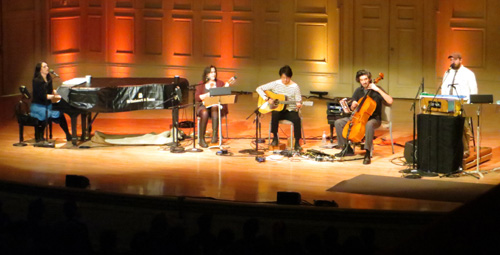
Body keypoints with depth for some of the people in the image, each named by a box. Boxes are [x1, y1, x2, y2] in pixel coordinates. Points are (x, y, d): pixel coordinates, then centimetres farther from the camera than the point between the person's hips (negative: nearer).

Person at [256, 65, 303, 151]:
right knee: (275, 114, -36)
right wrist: (267, 99, -15)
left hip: (290, 111, 0)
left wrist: (298, 105, -28)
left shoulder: (295, 87, -2)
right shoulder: (276, 84, -1)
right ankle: (275, 138, -19)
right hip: (278, 110, 0)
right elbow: (259, 89, -1)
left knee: (297, 119, -33)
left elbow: (298, 101, -3)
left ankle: (297, 143, -25)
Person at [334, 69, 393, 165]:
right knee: (338, 122, -10)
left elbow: (390, 101, -20)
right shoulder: (358, 91, 10)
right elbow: (352, 108, 16)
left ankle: (368, 154, -38)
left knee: (369, 125, -43)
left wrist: (378, 90, -22)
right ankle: (347, 149, -2)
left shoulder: (376, 90, -5)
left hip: (374, 119, -6)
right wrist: (353, 105, -9)